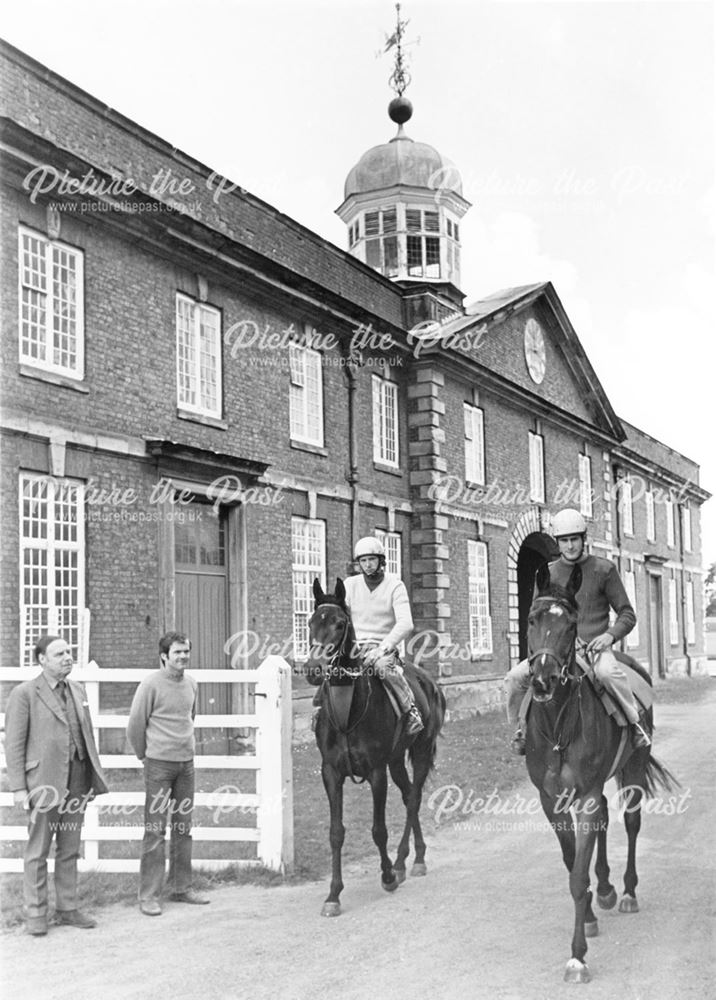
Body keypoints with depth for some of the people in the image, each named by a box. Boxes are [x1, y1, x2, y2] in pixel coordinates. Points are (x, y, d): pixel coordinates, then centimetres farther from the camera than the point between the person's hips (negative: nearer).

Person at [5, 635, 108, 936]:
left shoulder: (77, 690, 11)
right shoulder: (24, 693, -7)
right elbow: (14, 743, -8)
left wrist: (94, 778, 12)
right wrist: (18, 787, -12)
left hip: (76, 780, 6)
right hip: (44, 782, -6)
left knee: (70, 849, 12)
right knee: (38, 851, 4)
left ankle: (67, 909, 21)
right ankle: (35, 913, 14)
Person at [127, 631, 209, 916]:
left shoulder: (191, 684, 7)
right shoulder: (151, 684, -11)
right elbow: (135, 726, -5)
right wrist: (146, 756, 6)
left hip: (187, 763, 6)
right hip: (159, 764, -6)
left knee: (183, 827, 10)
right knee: (155, 830, -3)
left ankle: (180, 887, 20)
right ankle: (149, 895, 3)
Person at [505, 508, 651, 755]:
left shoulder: (603, 569, 3)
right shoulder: (547, 573, 10)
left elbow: (627, 614, 3)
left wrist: (610, 635, -15)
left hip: (594, 647, -3)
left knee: (607, 672, -38)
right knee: (515, 677, -17)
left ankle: (635, 723, -16)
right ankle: (522, 728, 8)